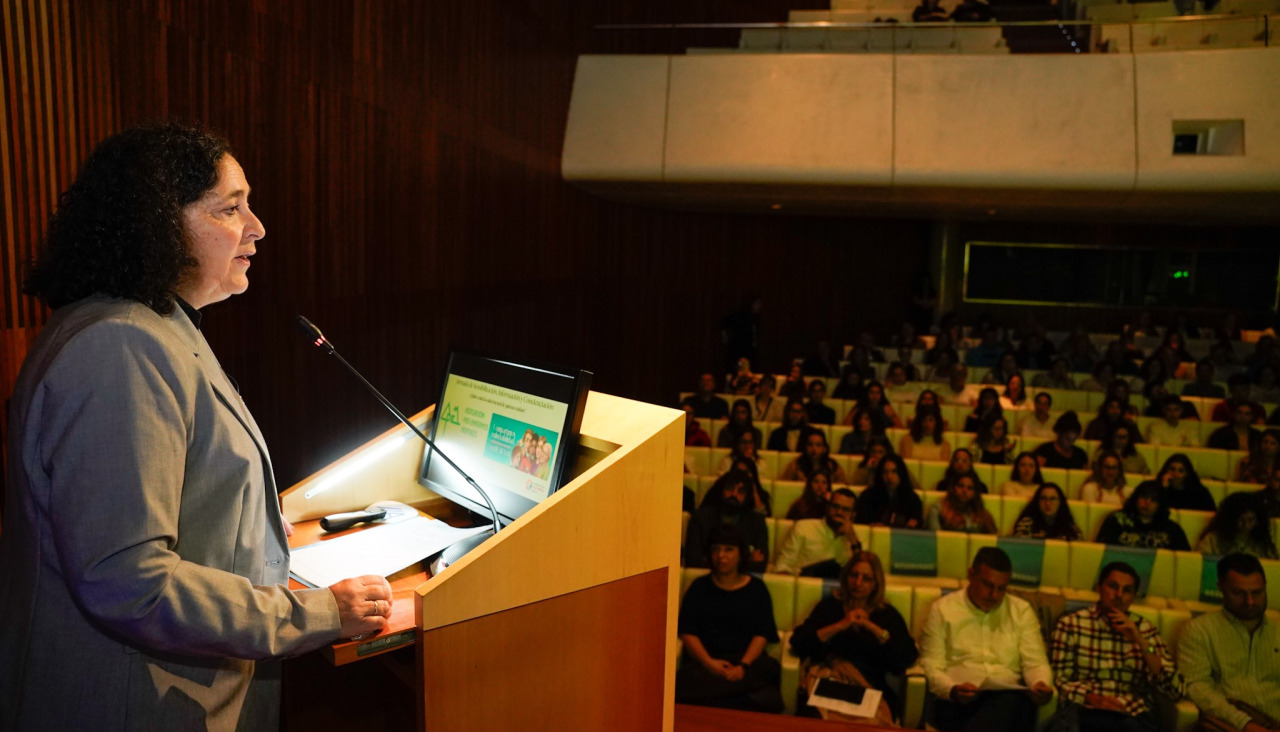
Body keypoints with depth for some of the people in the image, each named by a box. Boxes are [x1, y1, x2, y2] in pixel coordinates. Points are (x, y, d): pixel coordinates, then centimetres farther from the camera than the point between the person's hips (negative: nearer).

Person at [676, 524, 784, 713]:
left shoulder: (756, 588, 14)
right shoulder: (699, 587, 16)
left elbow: (762, 634, 4)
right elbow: (687, 632, 6)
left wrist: (743, 666, -15)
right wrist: (709, 662, -13)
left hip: (746, 660, 1)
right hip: (704, 661, -1)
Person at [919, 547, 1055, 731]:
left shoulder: (1022, 611, 17)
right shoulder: (943, 608, 9)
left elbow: (1035, 663, 11)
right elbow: (931, 666, 3)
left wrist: (1040, 685, -14)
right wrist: (952, 690, -19)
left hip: (1010, 699, 3)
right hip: (958, 702, -3)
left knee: (1012, 703, -37)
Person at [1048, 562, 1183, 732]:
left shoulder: (1145, 629, 14)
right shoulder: (1070, 623, 6)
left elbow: (1174, 689, 4)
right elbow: (1059, 680, 3)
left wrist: (1141, 643, -6)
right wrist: (1090, 697, -15)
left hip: (1135, 715, 2)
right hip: (1084, 710, -1)